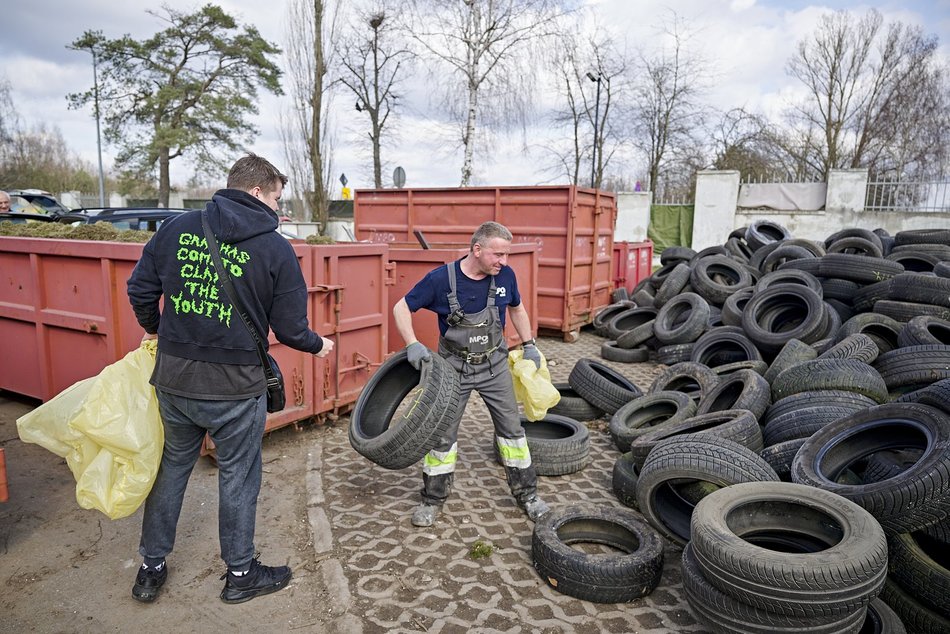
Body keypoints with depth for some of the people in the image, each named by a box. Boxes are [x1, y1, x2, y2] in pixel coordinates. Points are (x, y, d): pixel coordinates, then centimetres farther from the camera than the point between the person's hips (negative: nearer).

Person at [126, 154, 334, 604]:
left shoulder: (177, 228, 1)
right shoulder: (276, 249, -10)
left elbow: (140, 289, 6)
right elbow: (290, 329, -8)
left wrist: (154, 329, 26)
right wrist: (319, 346, 13)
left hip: (173, 379, 4)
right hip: (235, 388, -4)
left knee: (172, 467, 22)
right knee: (238, 477, 13)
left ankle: (151, 568, 37)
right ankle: (240, 573, 30)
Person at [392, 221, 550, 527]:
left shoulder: (505, 276, -9)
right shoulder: (440, 278, -19)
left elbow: (517, 309, 11)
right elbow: (401, 308, -11)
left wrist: (529, 346, 9)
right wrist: (412, 344, -24)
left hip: (494, 365, 3)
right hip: (454, 366, -2)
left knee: (511, 427, 7)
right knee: (443, 433, 4)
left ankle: (526, 493, 24)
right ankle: (433, 499, 22)